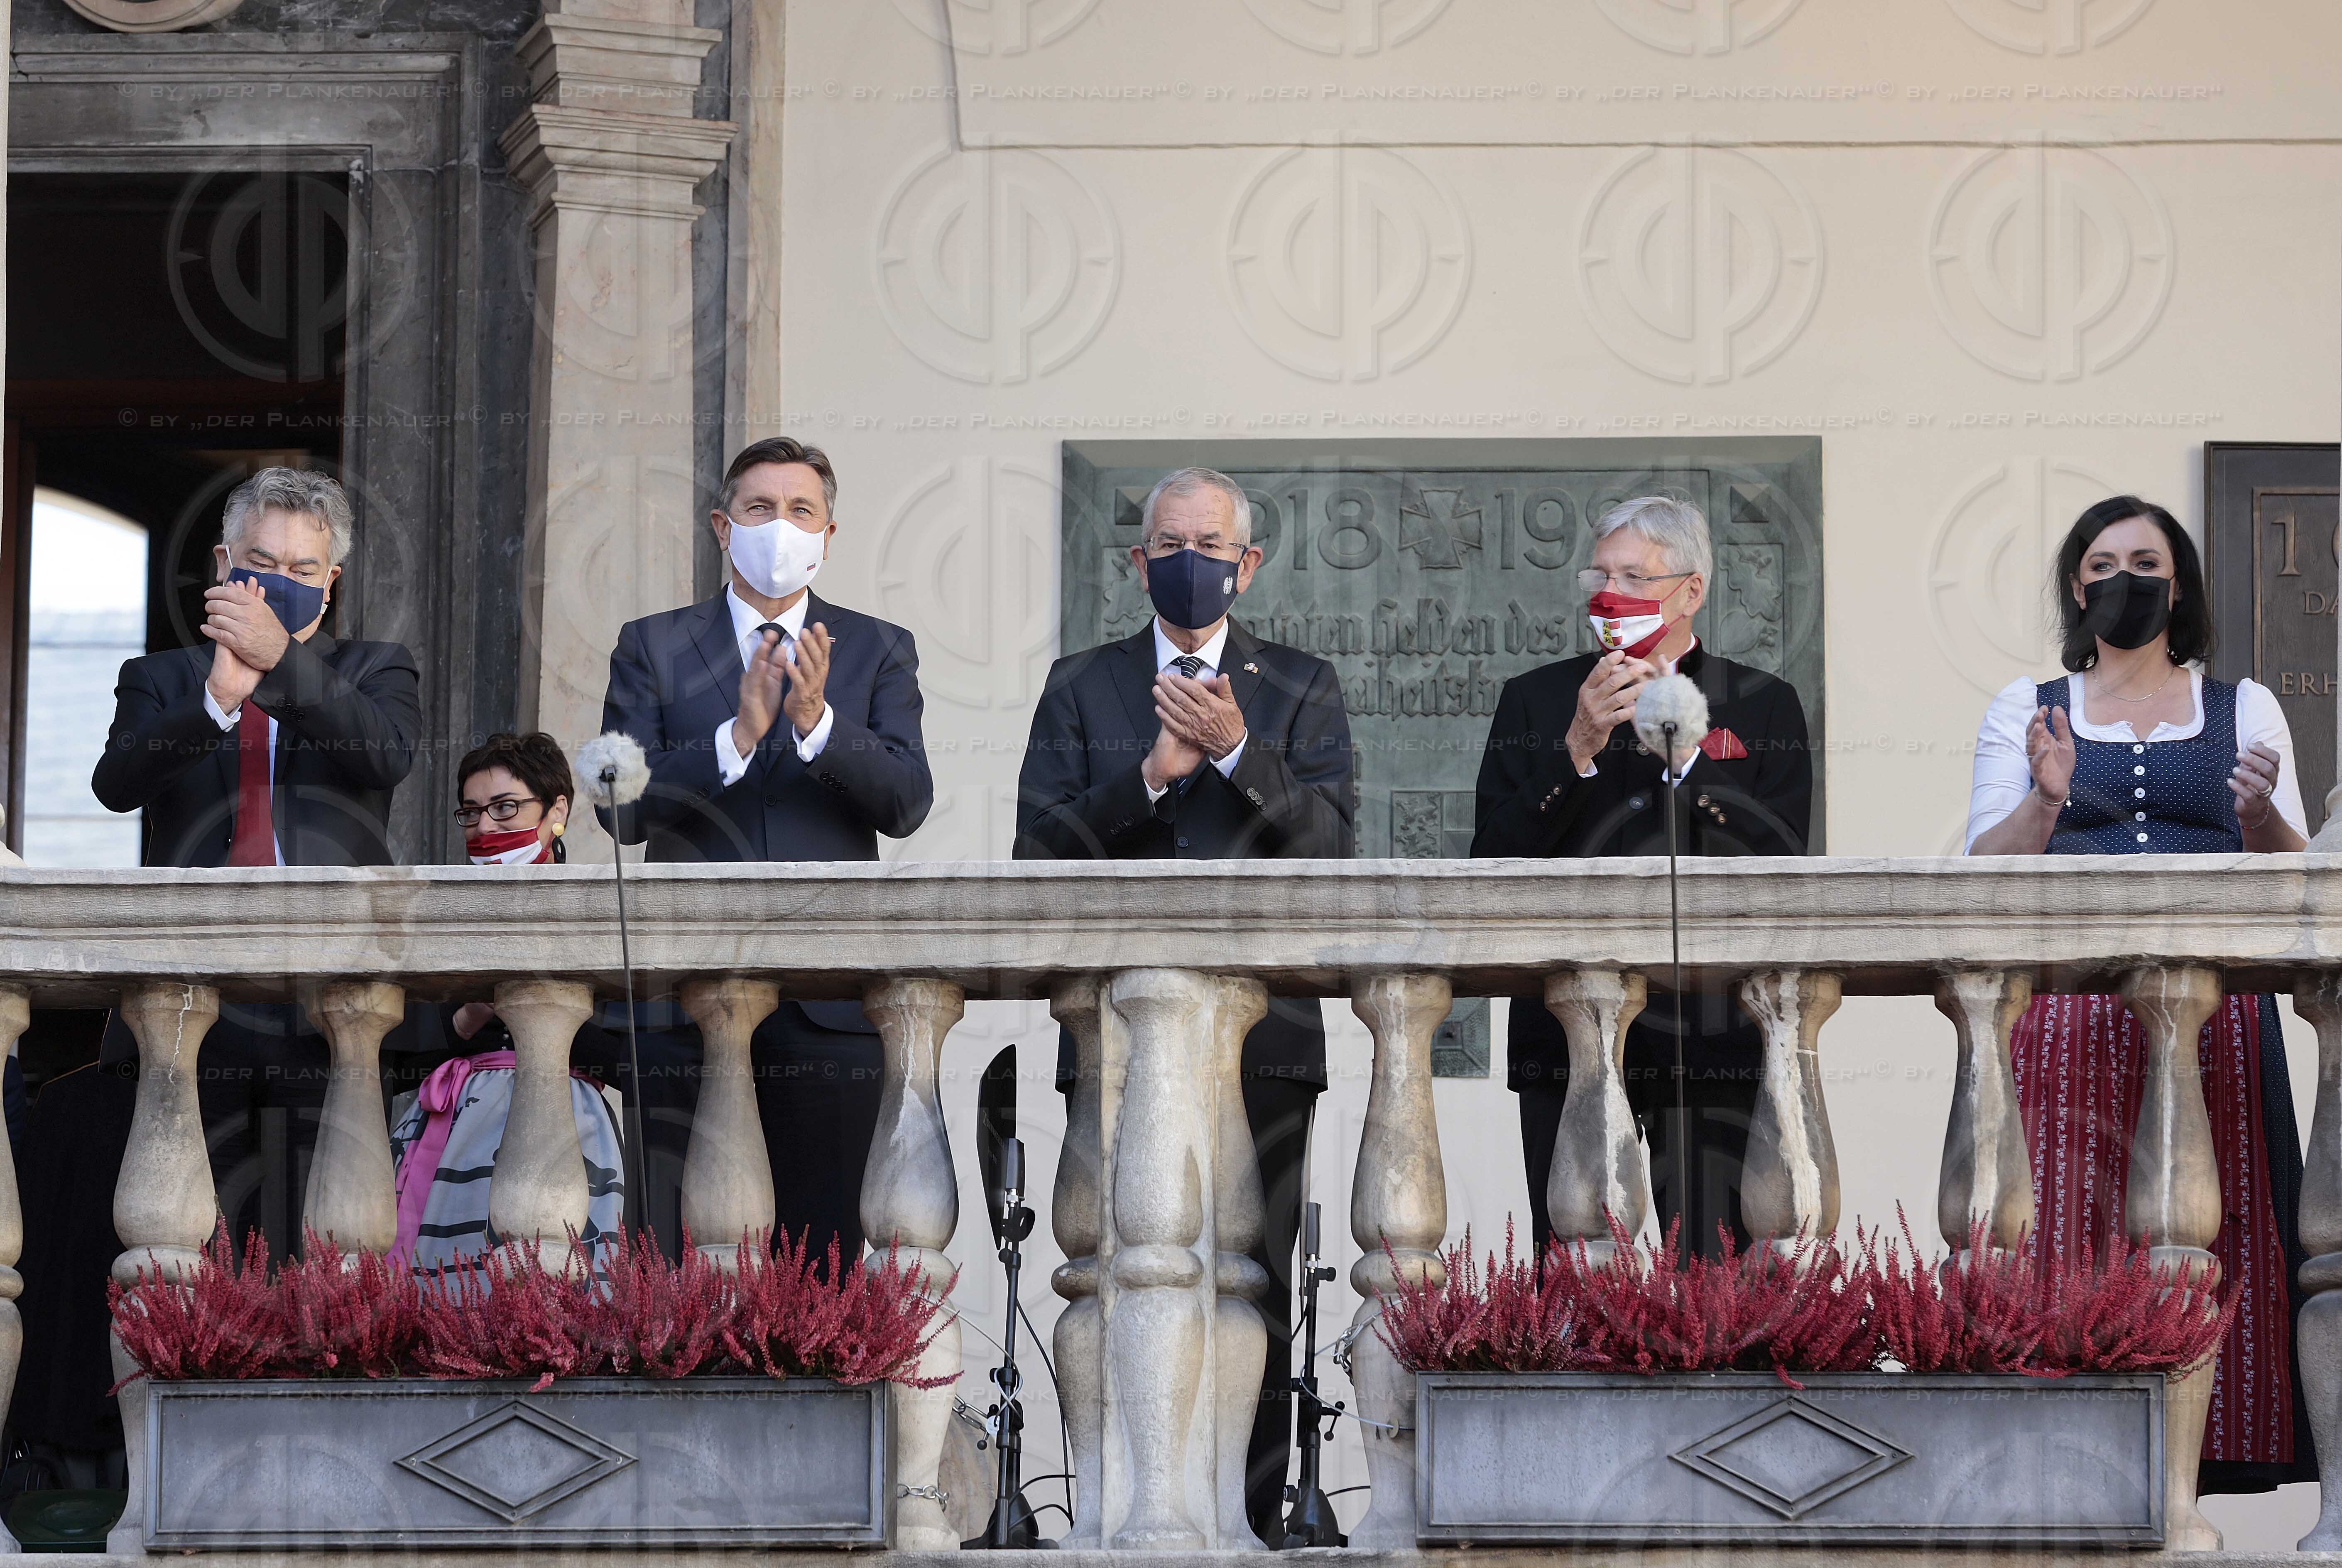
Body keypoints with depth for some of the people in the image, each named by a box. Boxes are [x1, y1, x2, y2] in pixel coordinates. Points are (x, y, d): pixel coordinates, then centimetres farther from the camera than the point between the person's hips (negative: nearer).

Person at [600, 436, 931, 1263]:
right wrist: (738, 736, -15)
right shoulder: (653, 648, 10)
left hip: (831, 1006, 0)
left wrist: (817, 722, -18)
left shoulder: (878, 652, 12)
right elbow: (624, 809, -2)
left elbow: (906, 803, -2)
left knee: (823, 1252, -1)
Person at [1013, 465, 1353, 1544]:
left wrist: (1238, 753, -15)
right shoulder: (1082, 687, 12)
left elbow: (1328, 845, -2)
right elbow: (1039, 851, 2)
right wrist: (1149, 776, -11)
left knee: (1256, 1298, -1)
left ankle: (1249, 1529, 4)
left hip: (1260, 1037, 0)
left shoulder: (1300, 689, 11)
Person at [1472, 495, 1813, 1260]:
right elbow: (1494, 866, 3)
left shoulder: (1763, 705, 10)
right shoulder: (1535, 701, 13)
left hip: (1712, 1039, -1)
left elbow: (1784, 864, -2)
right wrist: (1578, 750, -8)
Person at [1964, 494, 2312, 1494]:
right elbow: (1987, 872, 5)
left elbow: (2290, 876, 9)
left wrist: (2262, 813, -12)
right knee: (2076, 1219, -8)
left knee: (2215, 1218, -5)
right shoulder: (2028, 711, 14)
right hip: (2069, 993, -1)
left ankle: (2221, 1445, -2)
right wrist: (2045, 801, -14)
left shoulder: (2243, 709, 15)